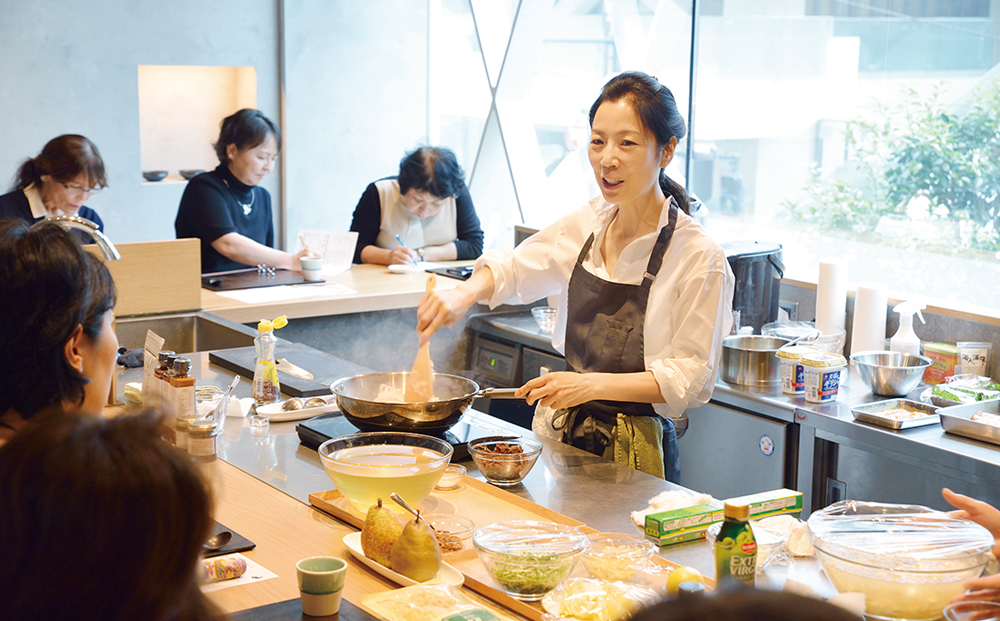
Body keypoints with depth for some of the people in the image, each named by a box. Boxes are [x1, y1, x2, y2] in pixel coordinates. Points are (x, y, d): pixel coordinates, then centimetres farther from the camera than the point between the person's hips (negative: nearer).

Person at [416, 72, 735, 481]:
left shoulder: (698, 255, -17)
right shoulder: (589, 223, 1)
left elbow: (691, 376, -16)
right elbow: (514, 268, 17)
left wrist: (594, 385, -25)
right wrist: (466, 293, -4)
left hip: (634, 451, -5)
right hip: (562, 435, 5)